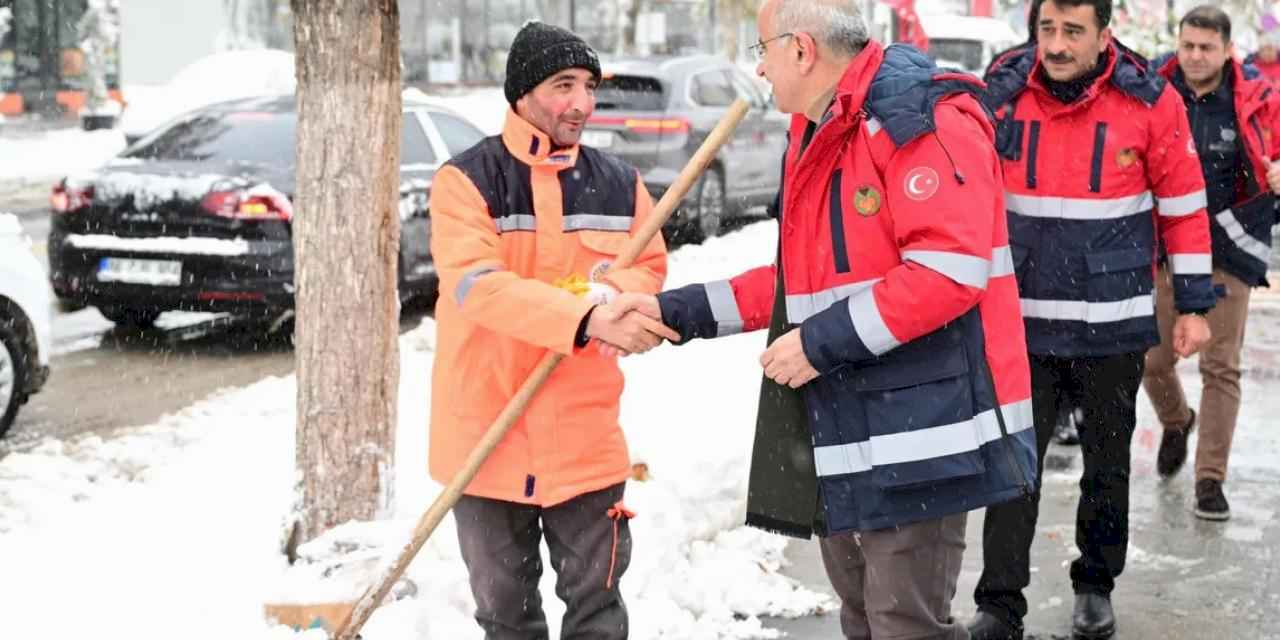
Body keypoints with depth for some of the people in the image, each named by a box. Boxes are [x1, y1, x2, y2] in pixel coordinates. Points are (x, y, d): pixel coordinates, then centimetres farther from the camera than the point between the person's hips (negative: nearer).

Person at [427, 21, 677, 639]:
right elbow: (475, 285, -22)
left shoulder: (619, 183, 4)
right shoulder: (466, 179, -9)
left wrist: (613, 295, -14)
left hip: (585, 435, 2)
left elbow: (650, 268, 12)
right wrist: (585, 318, -35)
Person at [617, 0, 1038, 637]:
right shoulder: (814, 139, 16)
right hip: (843, 439, 10)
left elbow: (948, 271, -25)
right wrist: (679, 311, 15)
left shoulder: (918, 119, -16)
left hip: (916, 434, -10)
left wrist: (823, 342, -20)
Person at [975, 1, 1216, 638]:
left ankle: (1096, 586, 31)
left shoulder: (1150, 100, -9)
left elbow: (1184, 207, -1)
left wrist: (1193, 305, 0)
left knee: (1107, 461, 14)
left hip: (1114, 323, 0)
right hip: (1022, 318, 1)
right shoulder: (1002, 93, -5)